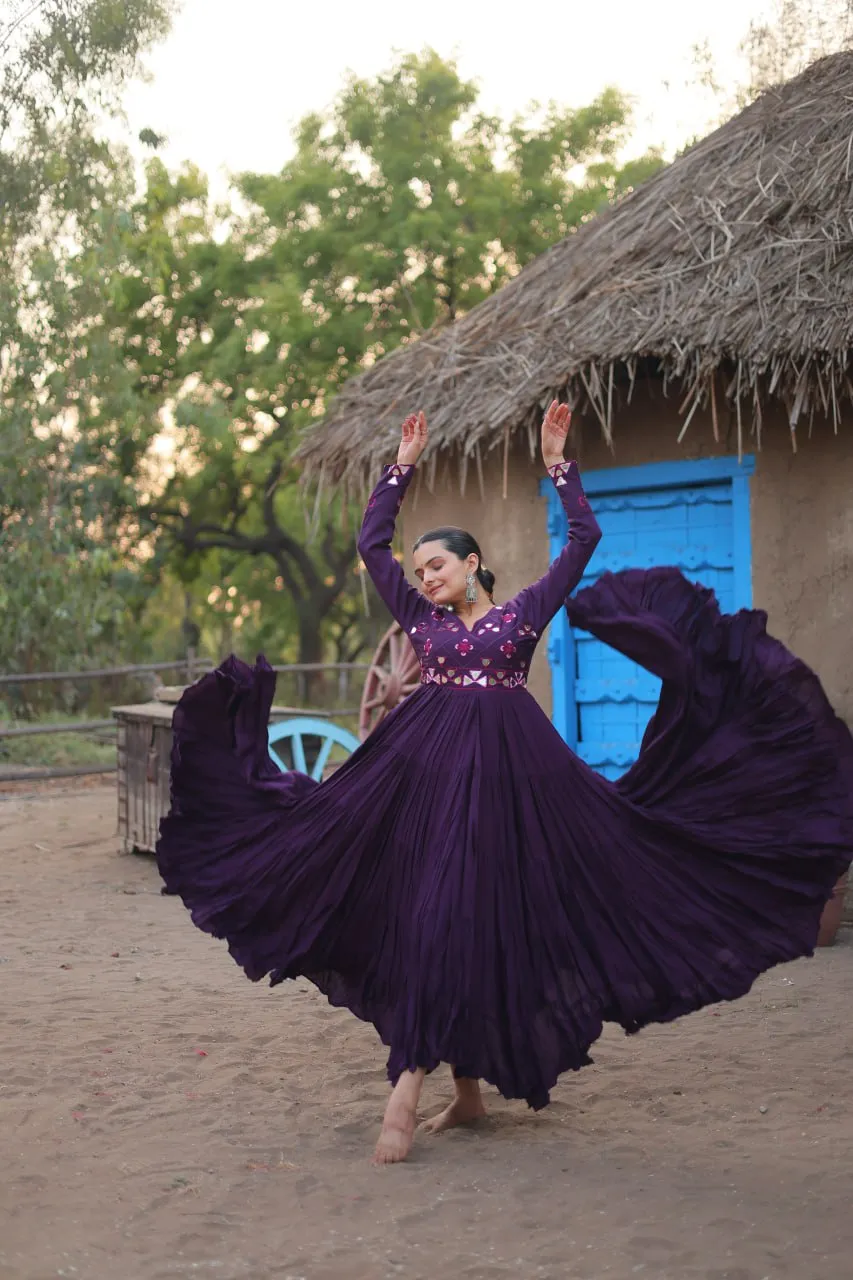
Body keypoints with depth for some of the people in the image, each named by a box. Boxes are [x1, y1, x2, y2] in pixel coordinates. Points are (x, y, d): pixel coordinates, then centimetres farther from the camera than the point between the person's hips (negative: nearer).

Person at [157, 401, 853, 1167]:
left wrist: (558, 465, 7)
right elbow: (372, 543, 16)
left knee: (479, 922, -7)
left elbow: (584, 538, 7)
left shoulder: (525, 614, 9)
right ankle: (465, 1090, 11)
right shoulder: (422, 621, 15)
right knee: (429, 923, 0)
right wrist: (404, 466, 15)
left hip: (508, 772, -3)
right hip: (428, 770, 3)